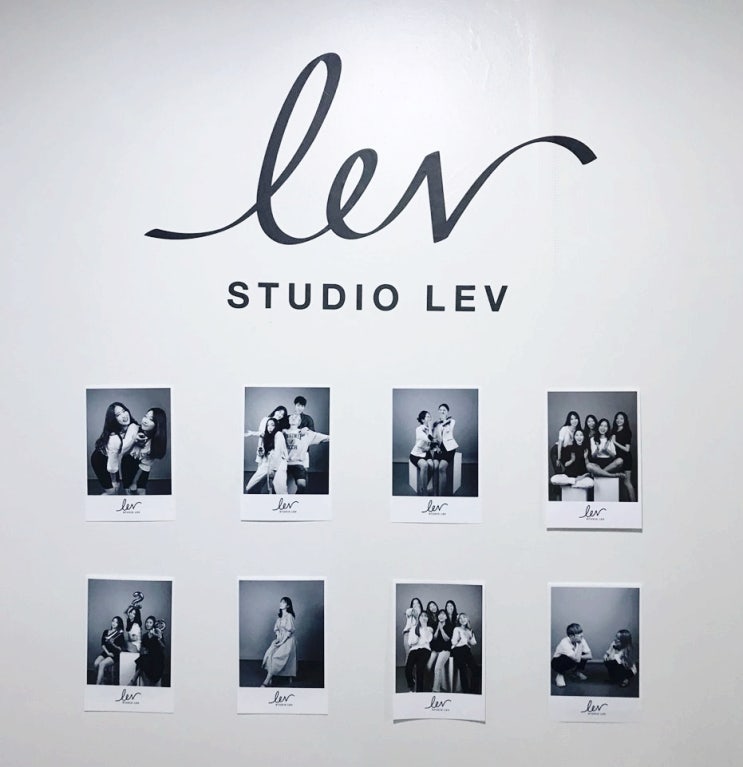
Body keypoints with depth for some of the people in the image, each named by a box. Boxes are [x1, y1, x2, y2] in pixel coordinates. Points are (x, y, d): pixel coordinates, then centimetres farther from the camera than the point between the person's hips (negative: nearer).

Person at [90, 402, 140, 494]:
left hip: (115, 457, 6)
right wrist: (113, 480, -9)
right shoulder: (114, 439, -40)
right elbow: (112, 466, -26)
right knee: (111, 491, 1)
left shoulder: (133, 427, -25)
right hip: (100, 460, -6)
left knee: (117, 486, 14)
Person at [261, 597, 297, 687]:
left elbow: (290, 631, -15)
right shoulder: (279, 617, 12)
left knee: (276, 657, -19)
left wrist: (282, 642, -17)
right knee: (269, 654, -14)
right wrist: (278, 637, -6)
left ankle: (266, 682, -17)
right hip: (280, 639, 7)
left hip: (288, 640, -7)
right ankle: (269, 678, -13)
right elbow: (276, 629, 13)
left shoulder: (289, 616, -11)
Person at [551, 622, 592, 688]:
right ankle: (559, 674, -8)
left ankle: (576, 672, 9)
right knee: (570, 660, -36)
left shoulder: (582, 640, -17)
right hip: (557, 662, -6)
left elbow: (590, 656, -18)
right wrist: (580, 644, -32)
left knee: (585, 654, -16)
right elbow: (577, 659, -38)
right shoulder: (564, 643, -34)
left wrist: (579, 657, -29)